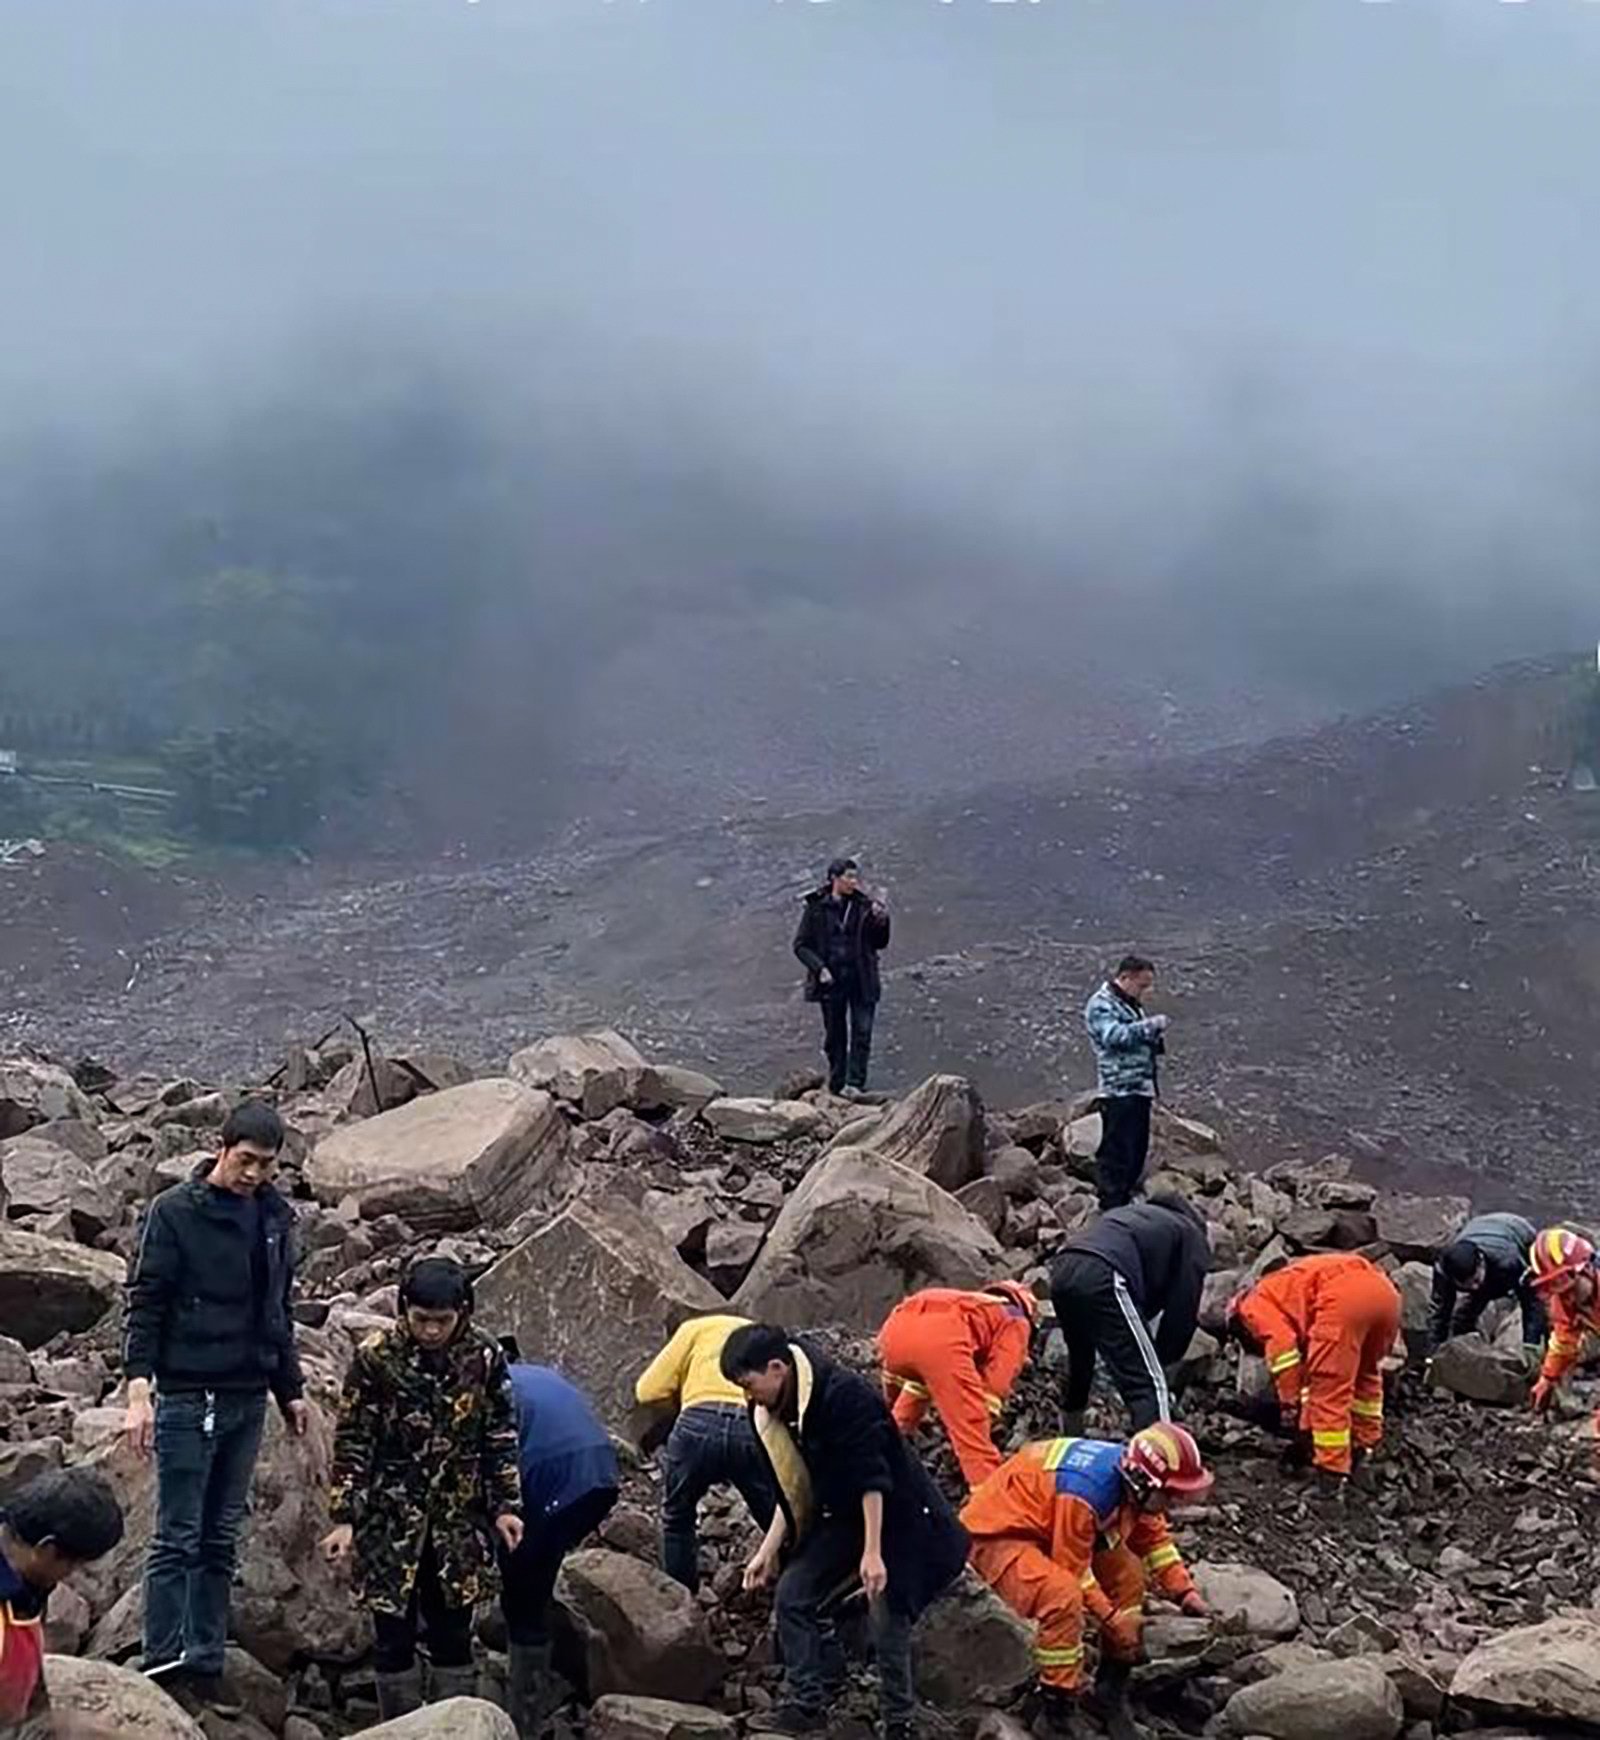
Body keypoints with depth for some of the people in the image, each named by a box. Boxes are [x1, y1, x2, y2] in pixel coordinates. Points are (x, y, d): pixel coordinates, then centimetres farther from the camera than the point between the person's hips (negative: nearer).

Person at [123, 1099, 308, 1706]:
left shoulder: (274, 1217, 11)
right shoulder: (174, 1212, -7)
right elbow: (144, 1306, -9)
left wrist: (290, 1389, 19)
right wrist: (138, 1390, -18)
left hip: (248, 1400, 6)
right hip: (188, 1399, -6)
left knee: (221, 1542, 9)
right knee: (178, 1540, -4)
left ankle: (206, 1667, 14)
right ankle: (163, 1666, -1)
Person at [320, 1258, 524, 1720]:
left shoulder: (484, 1357, -4)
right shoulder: (376, 1357, -10)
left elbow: (500, 1437, 5)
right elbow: (352, 1442, -7)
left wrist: (504, 1505, 1)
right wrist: (343, 1518, -10)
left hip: (458, 1521, 2)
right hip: (390, 1520, -1)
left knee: (454, 1634, 7)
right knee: (393, 1634, 3)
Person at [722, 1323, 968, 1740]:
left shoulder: (845, 1397, -28)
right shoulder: (774, 1413, -1)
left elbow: (873, 1479, -27)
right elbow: (793, 1490, 8)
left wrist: (873, 1553, -28)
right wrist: (769, 1551, 3)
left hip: (894, 1517, -8)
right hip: (841, 1519, 8)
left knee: (888, 1620, -9)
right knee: (793, 1596, -3)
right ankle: (806, 1703, 2)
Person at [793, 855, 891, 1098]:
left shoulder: (864, 906, 2)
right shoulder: (816, 907, -2)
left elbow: (879, 944, 7)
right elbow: (801, 945, 0)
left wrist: (881, 921, -11)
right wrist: (819, 968, -12)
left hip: (861, 981, 1)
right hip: (831, 981, -1)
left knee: (862, 1032, -8)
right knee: (835, 1036, 8)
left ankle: (855, 1084, -8)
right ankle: (837, 1086, 16)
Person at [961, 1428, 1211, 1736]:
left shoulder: (1133, 1483, -6)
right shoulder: (1085, 1494, -33)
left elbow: (1155, 1539, 9)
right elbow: (1072, 1571, -25)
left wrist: (1185, 1592, 2)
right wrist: (1113, 1618, -19)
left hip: (1044, 1526, 10)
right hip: (997, 1536, -10)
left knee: (1128, 1571, 8)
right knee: (1063, 1595, -33)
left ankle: (1112, 1687, 19)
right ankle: (1059, 1710, -21)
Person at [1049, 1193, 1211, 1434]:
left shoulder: (1140, 1216, 40)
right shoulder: (1193, 1238, 20)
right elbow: (1182, 1309, 11)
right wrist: (1162, 1359, 23)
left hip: (1063, 1272, 8)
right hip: (1104, 1278, -8)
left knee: (1081, 1361, 33)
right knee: (1149, 1383, -4)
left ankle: (1070, 1441, 52)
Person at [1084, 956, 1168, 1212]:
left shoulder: (1132, 1005, 21)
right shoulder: (1101, 1005, -8)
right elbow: (1114, 1035, -25)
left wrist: (1155, 1038, 13)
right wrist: (1150, 1025, -22)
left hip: (1140, 1090, 9)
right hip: (1118, 1091, -9)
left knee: (1137, 1152, 12)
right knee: (1116, 1152, -7)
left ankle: (1126, 1198, 22)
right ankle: (1111, 1207, -4)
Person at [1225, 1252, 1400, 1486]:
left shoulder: (1256, 1305, 18)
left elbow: (1281, 1345, 0)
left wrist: (1290, 1403, 5)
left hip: (1345, 1295, -8)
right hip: (1383, 1289, 9)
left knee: (1329, 1389, 2)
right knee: (1366, 1373, 31)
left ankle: (1332, 1474, 1)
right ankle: (1367, 1446, 42)